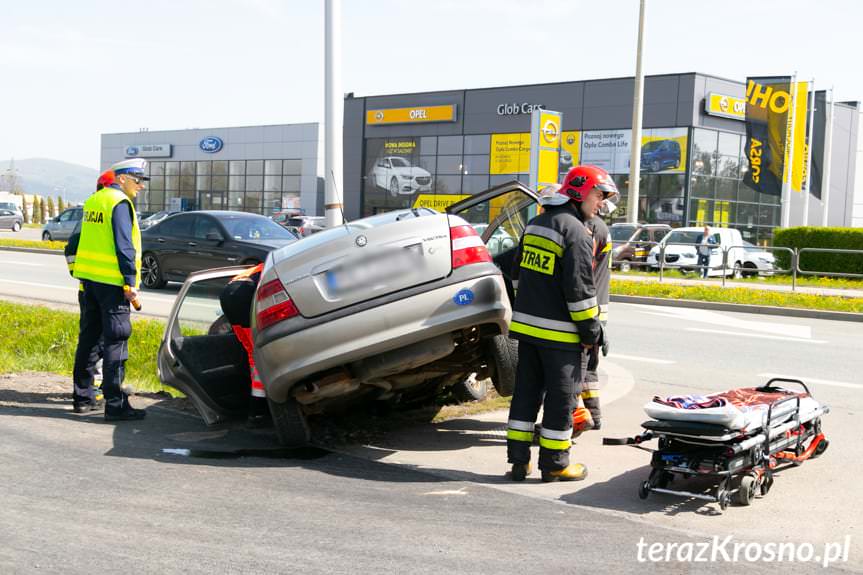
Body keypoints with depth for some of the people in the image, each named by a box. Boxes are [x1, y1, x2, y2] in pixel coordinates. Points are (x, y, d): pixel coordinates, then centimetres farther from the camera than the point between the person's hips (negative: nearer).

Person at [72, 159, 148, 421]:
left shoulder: (93, 200, 15)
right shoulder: (120, 203, -12)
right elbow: (124, 246, -18)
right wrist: (130, 283, -17)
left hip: (89, 278, 9)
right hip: (112, 281, -9)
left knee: (88, 337, 15)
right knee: (115, 341, -7)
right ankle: (115, 404, -6)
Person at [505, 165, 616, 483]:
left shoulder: (535, 224, 13)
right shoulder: (576, 232, -14)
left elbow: (518, 272, 19)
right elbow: (579, 289, -18)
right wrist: (591, 330, -10)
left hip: (526, 325, 8)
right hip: (558, 332, -8)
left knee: (526, 390, 12)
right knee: (561, 396, 3)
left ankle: (518, 459, 16)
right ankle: (554, 463, 10)